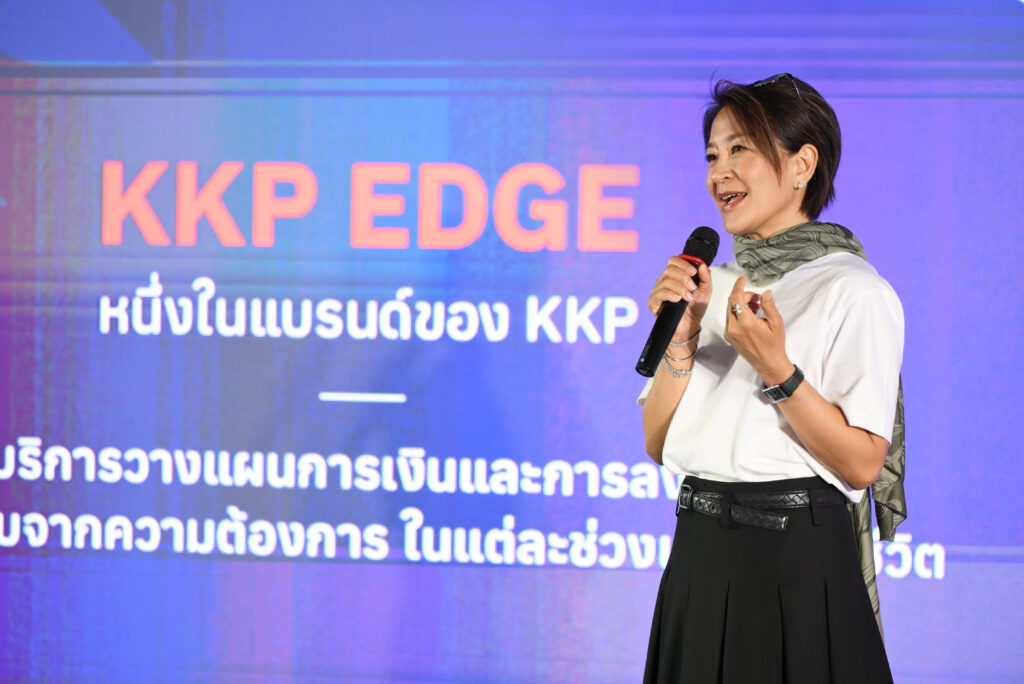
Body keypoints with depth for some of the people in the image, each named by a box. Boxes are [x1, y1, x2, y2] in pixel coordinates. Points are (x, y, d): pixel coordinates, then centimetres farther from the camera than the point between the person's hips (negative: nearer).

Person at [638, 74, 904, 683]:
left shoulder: (854, 292, -8)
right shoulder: (714, 285, 11)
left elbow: (862, 462, -16)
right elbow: (660, 444, 6)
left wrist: (774, 370, -23)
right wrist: (682, 336, -6)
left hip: (796, 565, -6)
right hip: (700, 559, 6)